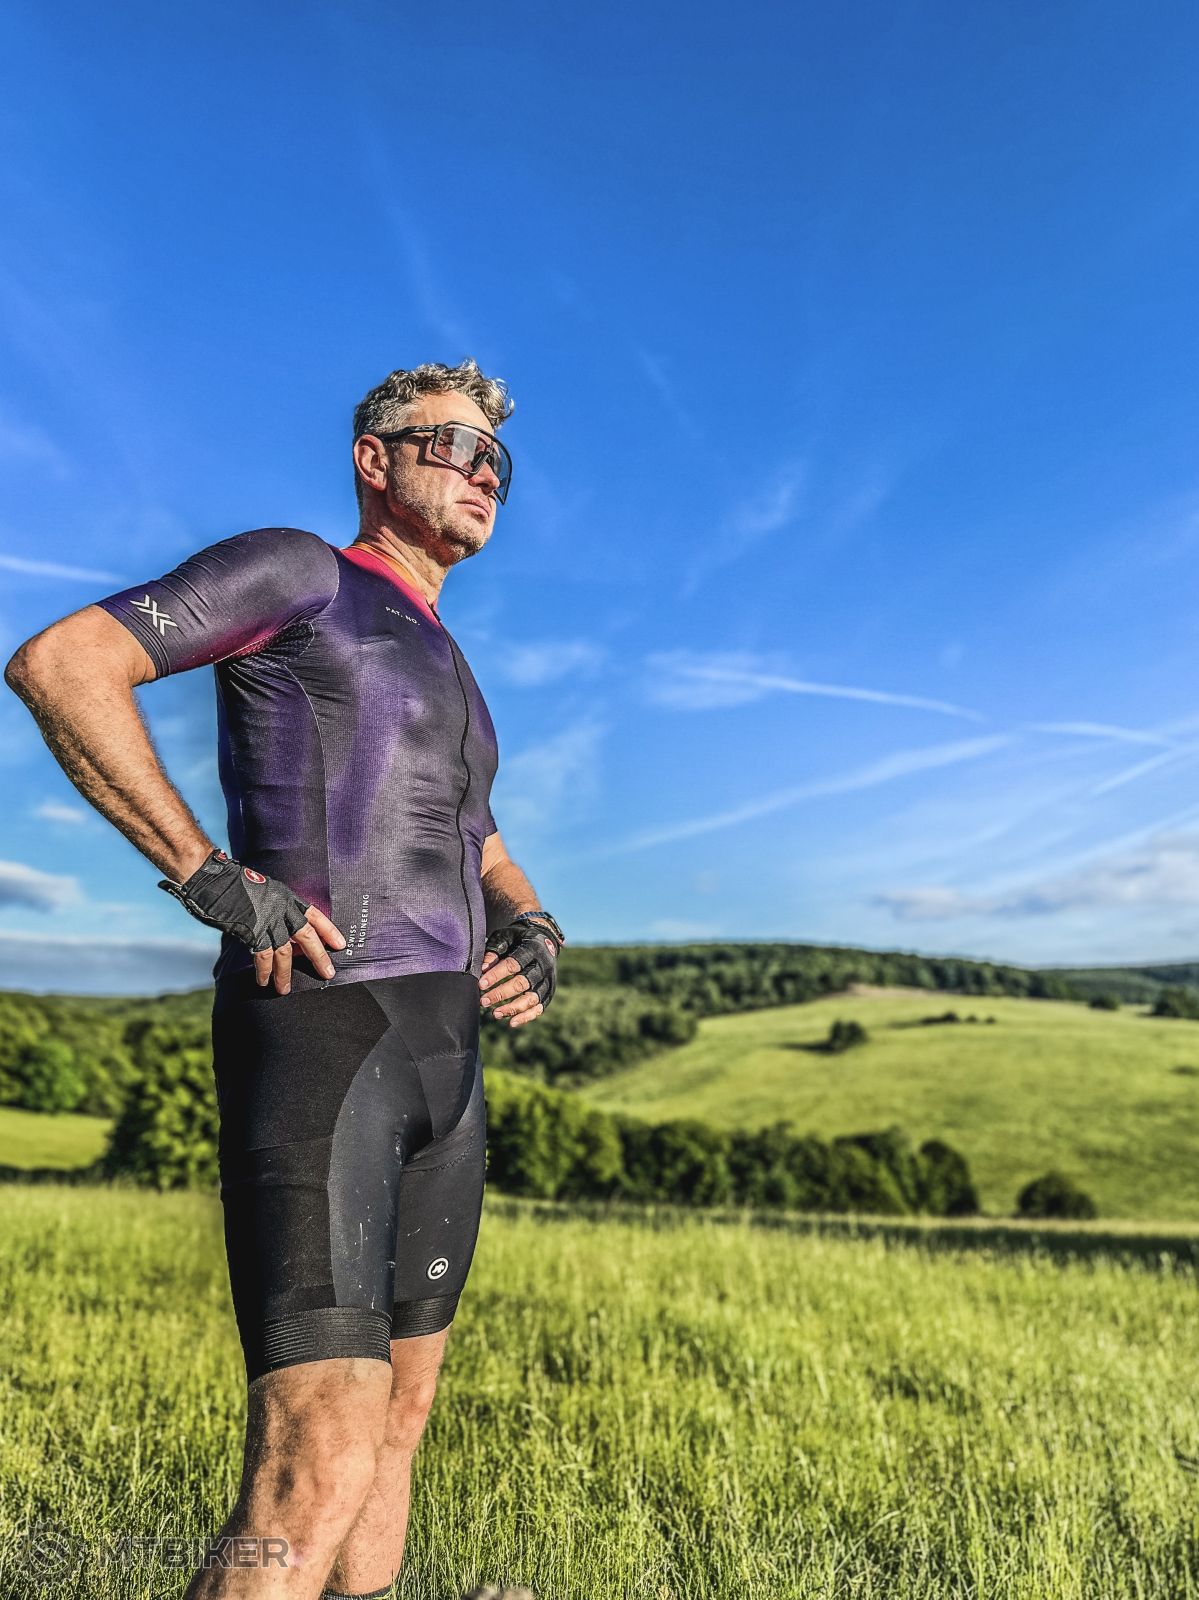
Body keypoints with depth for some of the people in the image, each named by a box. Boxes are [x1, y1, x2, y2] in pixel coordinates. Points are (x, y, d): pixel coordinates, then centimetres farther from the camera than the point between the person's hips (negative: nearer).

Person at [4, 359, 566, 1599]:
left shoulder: (443, 671, 26)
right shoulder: (300, 571, 2)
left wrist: (534, 934, 11)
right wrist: (209, 874, -16)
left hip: (441, 1050, 9)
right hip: (319, 1025, -9)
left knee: (395, 1416, 15)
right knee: (317, 1471, -16)